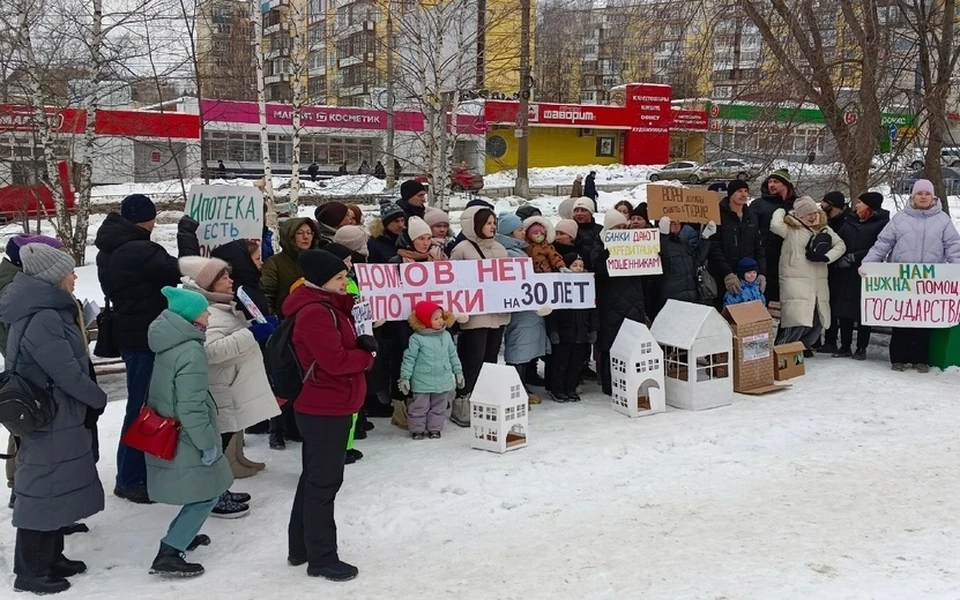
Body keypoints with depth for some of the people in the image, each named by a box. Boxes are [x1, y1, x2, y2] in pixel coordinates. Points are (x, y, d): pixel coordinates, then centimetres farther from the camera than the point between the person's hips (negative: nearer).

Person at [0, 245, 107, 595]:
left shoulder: (47, 311, 8)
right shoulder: (42, 320, -24)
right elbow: (68, 372, -23)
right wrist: (98, 399, -8)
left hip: (60, 418, 10)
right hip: (52, 421, -10)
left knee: (58, 489, 18)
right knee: (44, 491, 2)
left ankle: (50, 558, 31)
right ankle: (31, 572, 14)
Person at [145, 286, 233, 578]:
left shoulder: (170, 344, 5)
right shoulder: (190, 351, -23)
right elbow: (191, 408, -25)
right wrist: (207, 443, -16)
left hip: (168, 434, 9)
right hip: (186, 438, -9)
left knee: (202, 491, 24)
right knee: (207, 493, 1)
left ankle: (182, 535, 35)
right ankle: (168, 555, -2)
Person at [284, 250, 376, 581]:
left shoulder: (329, 306, 12)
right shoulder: (314, 312, -20)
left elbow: (345, 345, 12)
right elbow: (336, 361, -26)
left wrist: (362, 344, -9)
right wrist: (366, 354, -10)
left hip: (328, 407, 11)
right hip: (325, 409, -11)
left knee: (314, 479, 18)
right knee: (324, 483, -1)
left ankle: (300, 547, 30)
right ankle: (322, 558, 9)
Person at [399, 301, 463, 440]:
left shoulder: (446, 335, 4)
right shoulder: (416, 338, -10)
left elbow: (453, 355, 13)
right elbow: (409, 359, -7)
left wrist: (458, 372, 14)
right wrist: (405, 377, -8)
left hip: (443, 380, 4)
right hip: (422, 381, -4)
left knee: (439, 407, 11)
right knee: (420, 407, 3)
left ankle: (435, 428, 23)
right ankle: (417, 429, 16)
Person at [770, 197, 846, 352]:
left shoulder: (824, 228, 13)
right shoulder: (791, 228, -5)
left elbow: (841, 245, 13)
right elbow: (775, 226, -24)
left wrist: (825, 257, -5)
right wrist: (781, 211, -4)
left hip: (819, 283, 7)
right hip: (795, 282, -7)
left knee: (817, 321, 11)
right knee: (798, 322, -17)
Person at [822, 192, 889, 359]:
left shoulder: (881, 223, -3)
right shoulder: (850, 219, 12)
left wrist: (853, 257, -15)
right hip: (845, 273, 5)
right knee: (843, 309, 5)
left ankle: (861, 348, 11)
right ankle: (845, 346, 15)